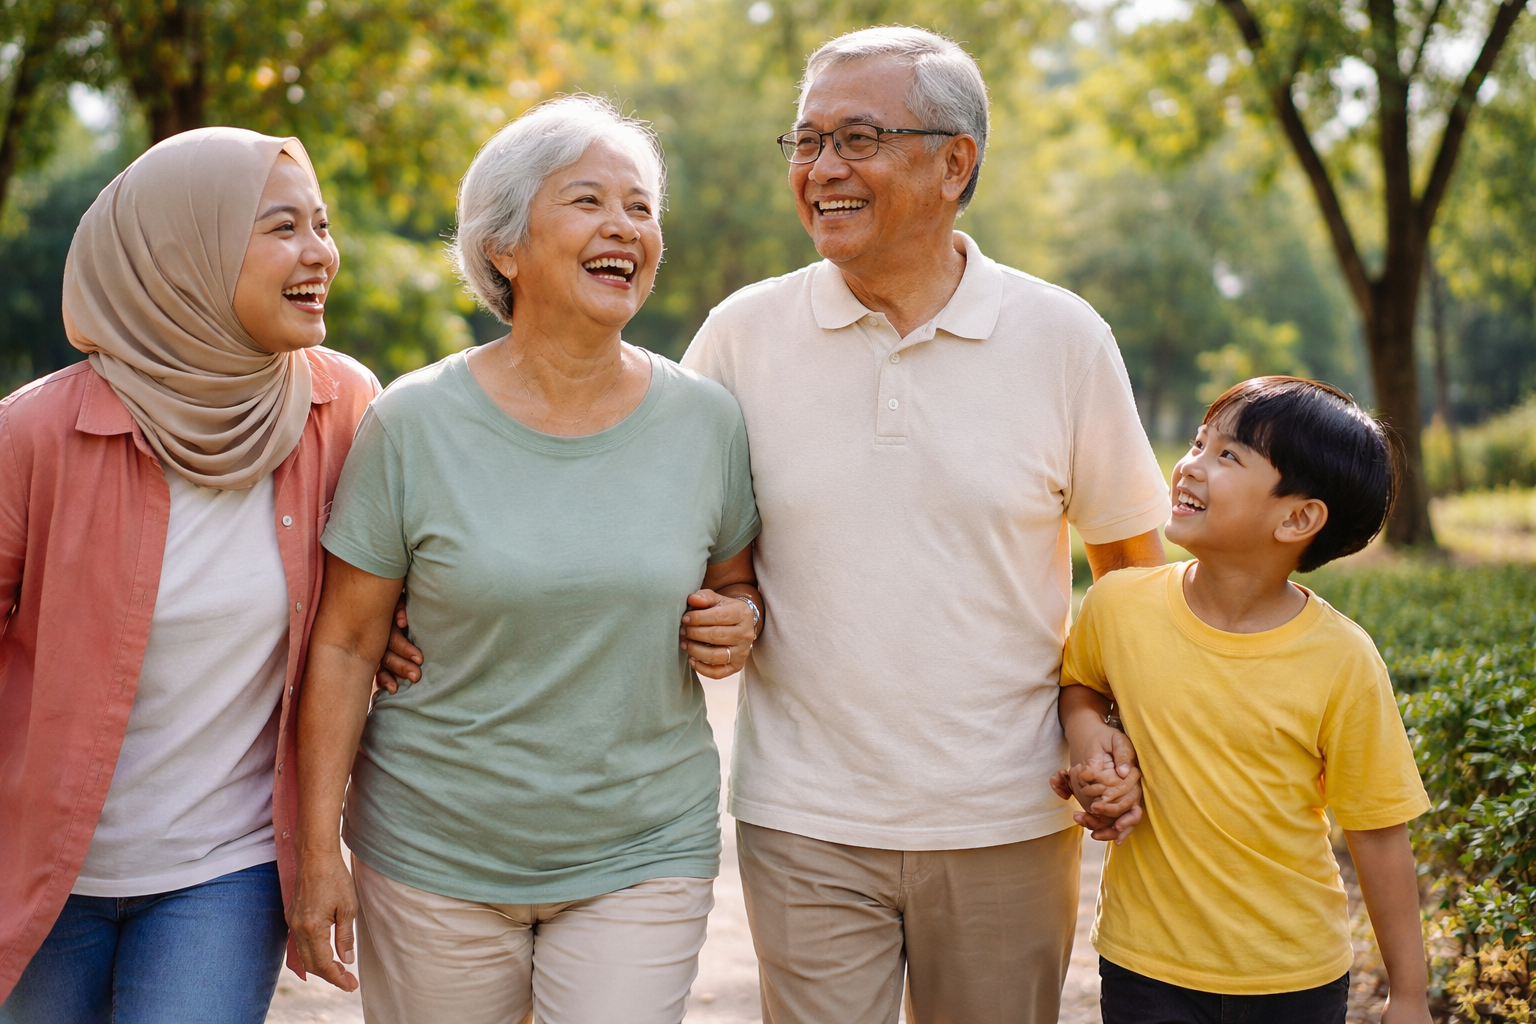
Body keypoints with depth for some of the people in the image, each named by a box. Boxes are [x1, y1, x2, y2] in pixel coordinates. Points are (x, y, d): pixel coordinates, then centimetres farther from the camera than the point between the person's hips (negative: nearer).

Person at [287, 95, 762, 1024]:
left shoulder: (705, 419, 0)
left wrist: (741, 619, -9)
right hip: (434, 854, -1)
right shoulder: (415, 423, -7)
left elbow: (735, 581, 14)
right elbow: (344, 645, -4)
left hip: (646, 853, 2)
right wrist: (318, 851, -6)